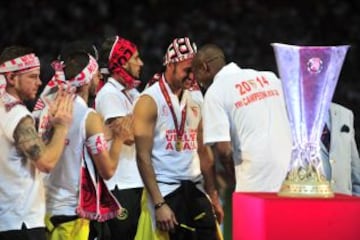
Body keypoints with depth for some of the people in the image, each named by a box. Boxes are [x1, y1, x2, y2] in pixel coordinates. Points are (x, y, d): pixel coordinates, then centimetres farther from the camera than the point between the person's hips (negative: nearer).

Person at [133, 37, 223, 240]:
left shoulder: (194, 102, 13)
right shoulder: (150, 101, -7)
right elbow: (143, 157, -12)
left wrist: (213, 197, 13)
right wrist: (159, 204, -17)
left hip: (195, 189, 6)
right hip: (166, 190, -6)